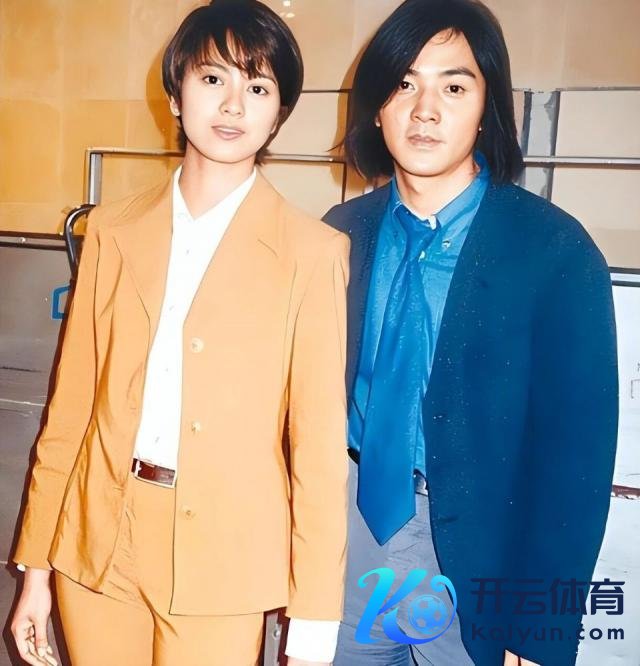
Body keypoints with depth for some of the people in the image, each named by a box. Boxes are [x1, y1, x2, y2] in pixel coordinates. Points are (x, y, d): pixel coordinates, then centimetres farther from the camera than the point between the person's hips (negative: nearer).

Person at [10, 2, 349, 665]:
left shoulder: (312, 252, -8)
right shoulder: (113, 230, 2)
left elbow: (319, 443, -8)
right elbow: (72, 404, 4)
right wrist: (35, 566, 7)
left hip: (222, 559, -3)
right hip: (97, 543, 3)